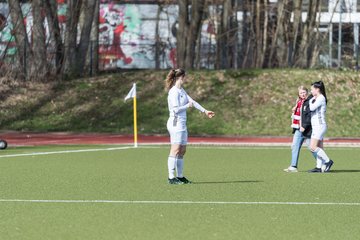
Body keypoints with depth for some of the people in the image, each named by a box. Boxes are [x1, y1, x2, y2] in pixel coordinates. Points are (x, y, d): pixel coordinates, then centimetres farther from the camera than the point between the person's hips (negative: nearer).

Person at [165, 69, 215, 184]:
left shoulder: (181, 91, 15)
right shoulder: (174, 92, -14)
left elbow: (192, 101, 19)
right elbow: (176, 109, -20)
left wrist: (205, 111, 16)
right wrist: (187, 106, -6)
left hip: (182, 124, 10)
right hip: (176, 122, -10)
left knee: (182, 151, 11)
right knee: (175, 151, -10)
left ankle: (180, 176, 15)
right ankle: (171, 177, -9)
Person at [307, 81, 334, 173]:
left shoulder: (321, 98, -12)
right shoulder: (317, 99, 18)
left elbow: (312, 108, -19)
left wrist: (311, 101, -3)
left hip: (320, 126, -10)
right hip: (316, 126, 10)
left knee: (313, 147, -14)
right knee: (319, 148, 7)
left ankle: (328, 161, -9)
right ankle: (319, 167, 6)